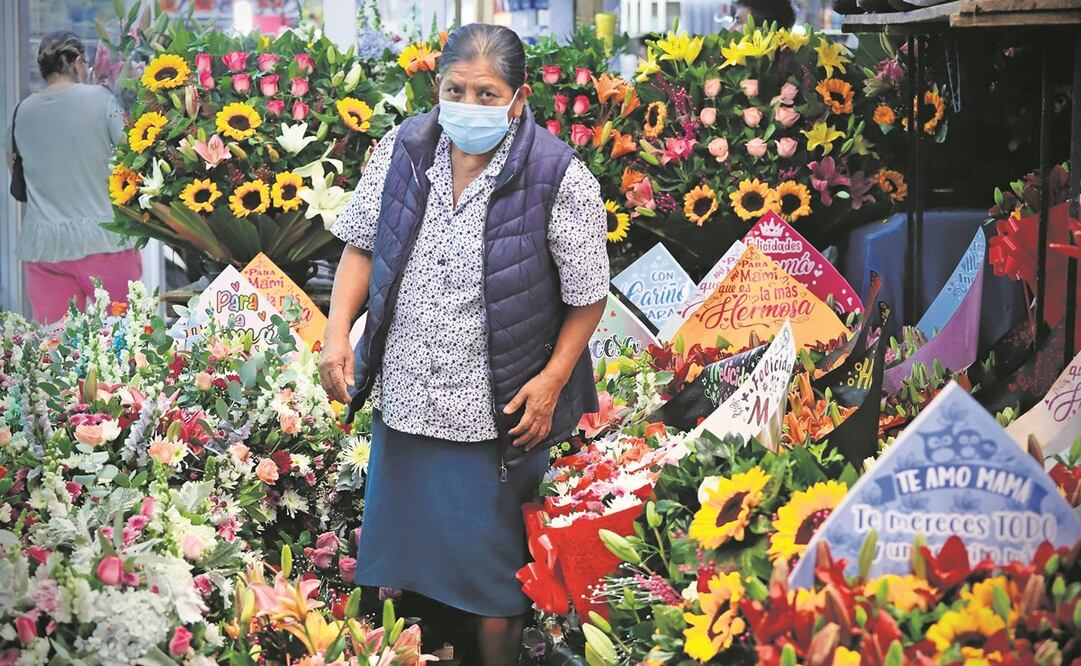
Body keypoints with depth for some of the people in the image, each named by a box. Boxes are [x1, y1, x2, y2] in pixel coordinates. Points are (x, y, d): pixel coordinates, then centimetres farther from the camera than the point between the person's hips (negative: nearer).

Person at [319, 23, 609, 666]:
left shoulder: (559, 177, -16)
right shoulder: (403, 149, -4)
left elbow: (588, 296, -9)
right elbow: (362, 245, 6)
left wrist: (552, 380, -14)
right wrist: (339, 333, -5)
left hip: (498, 414, -4)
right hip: (403, 395, 5)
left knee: (491, 565, 10)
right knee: (400, 545, 20)